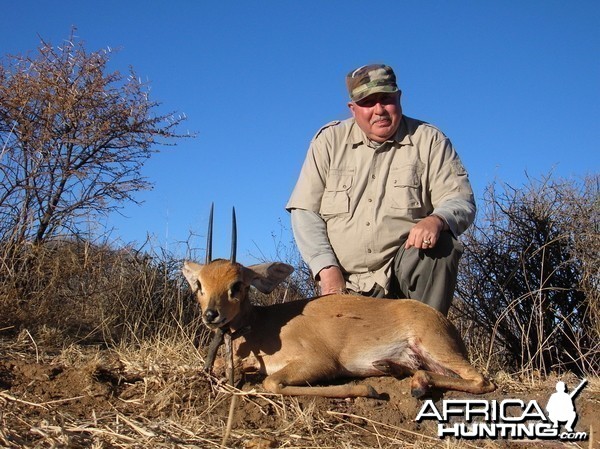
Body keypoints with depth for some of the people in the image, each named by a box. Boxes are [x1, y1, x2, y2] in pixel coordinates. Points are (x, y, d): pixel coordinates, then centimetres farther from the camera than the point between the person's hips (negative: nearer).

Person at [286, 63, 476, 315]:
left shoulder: (429, 141, 4)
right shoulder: (329, 141, 6)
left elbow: (462, 201, -2)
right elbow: (304, 211, 3)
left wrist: (436, 220, -27)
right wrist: (327, 269, -10)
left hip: (406, 268, 1)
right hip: (345, 287, 0)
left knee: (442, 246, -29)